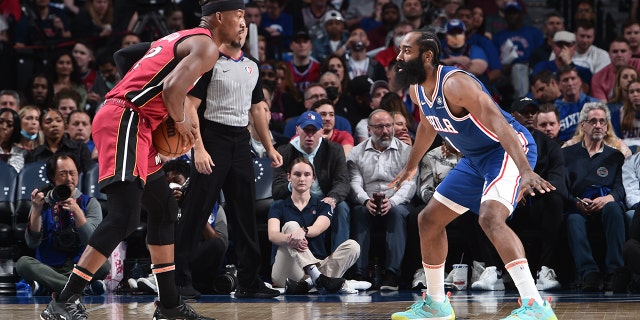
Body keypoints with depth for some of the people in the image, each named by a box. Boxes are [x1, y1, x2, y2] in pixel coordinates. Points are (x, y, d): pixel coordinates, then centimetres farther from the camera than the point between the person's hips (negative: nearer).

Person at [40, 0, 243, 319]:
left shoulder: (181, 39, 24)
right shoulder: (206, 46, -6)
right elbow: (173, 88, -21)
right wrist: (181, 122, -3)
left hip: (131, 125, 11)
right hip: (124, 121, -11)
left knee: (164, 208, 18)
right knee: (124, 217, -18)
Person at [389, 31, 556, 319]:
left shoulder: (455, 84, -28)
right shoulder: (417, 90, 0)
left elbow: (499, 124, -37)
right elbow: (428, 126, 23)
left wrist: (526, 172, -49)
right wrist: (411, 167, 36)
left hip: (509, 150, -10)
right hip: (476, 158, 10)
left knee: (490, 218, -32)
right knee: (429, 219, 13)